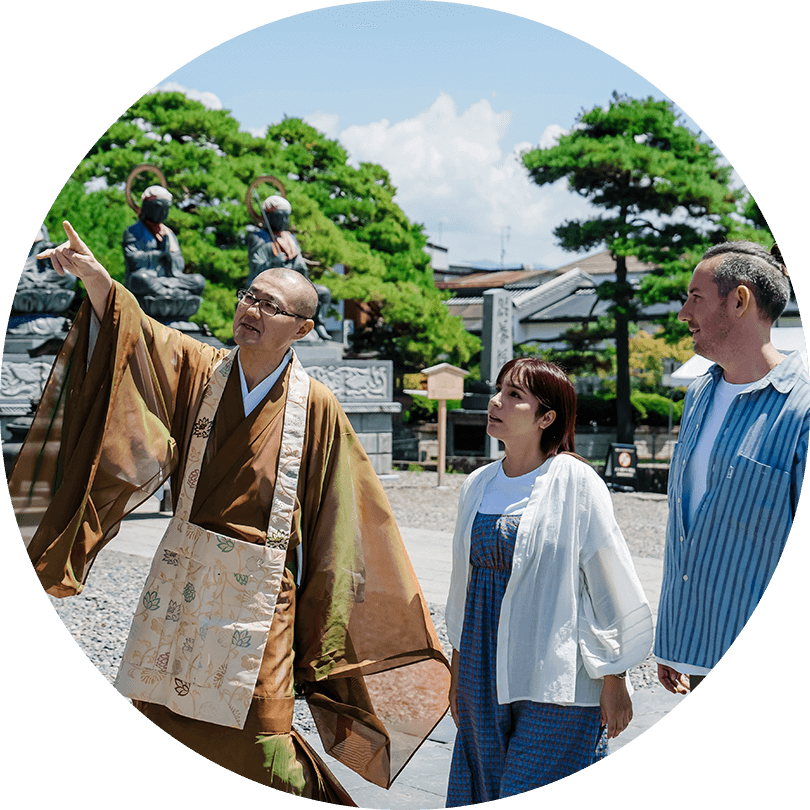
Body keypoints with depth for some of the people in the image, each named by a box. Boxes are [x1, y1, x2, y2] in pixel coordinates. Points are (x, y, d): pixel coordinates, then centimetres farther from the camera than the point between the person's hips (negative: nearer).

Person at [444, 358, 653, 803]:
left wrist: (614, 681, -7)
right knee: (487, 788, 11)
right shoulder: (477, 485, 6)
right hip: (485, 674, 6)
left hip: (556, 678, -6)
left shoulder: (575, 483, -11)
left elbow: (612, 583, -8)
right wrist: (458, 669, 18)